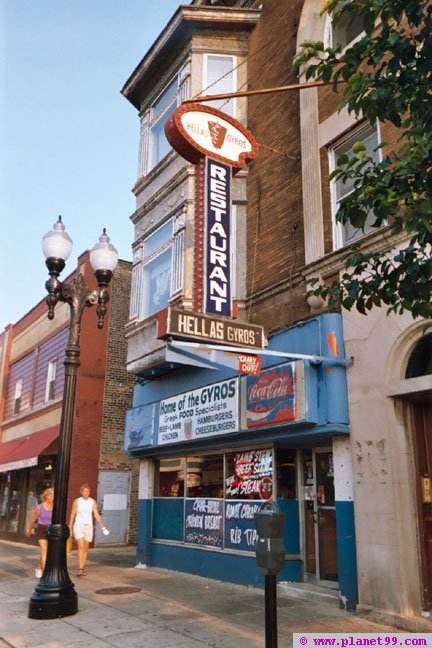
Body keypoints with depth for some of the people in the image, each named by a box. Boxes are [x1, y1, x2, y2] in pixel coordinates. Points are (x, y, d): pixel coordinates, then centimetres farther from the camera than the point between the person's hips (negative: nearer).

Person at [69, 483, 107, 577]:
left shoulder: (92, 502, 1)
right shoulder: (77, 501, -2)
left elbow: (96, 515, -3)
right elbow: (72, 515, 3)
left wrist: (102, 525, -14)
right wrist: (70, 527, 3)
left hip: (88, 526, 2)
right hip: (78, 525, -2)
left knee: (85, 548, 6)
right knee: (81, 546, -16)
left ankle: (82, 568, 18)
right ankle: (80, 569, -16)